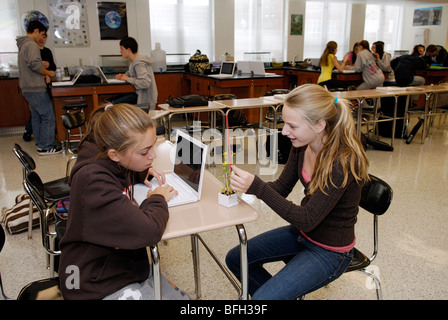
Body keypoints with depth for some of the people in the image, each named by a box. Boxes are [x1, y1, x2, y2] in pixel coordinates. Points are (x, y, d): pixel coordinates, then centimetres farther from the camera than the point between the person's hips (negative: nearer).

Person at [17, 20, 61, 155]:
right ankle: (45, 147, -2)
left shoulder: (23, 45, 20)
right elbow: (34, 64, -25)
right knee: (48, 117, -5)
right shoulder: (32, 45, -12)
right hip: (36, 88, -11)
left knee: (36, 117, 15)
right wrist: (48, 72, -10)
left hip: (27, 89, 11)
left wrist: (43, 75, 17)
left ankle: (40, 144, 22)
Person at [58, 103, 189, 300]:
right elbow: (148, 231, -37)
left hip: (128, 266, 9)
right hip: (101, 286, -9)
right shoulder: (93, 181, -31)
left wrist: (143, 173, 2)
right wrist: (157, 199, -17)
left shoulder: (113, 163, -3)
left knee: (183, 298, 11)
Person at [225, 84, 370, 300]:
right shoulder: (302, 146, -10)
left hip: (330, 250, -7)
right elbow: (282, 187, 0)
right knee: (235, 259, 10)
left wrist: (257, 187, -38)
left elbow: (307, 219, -30)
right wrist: (245, 184, -20)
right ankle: (280, 294, 28)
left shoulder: (343, 161, -31)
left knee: (262, 297, -17)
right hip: (302, 232, 7)